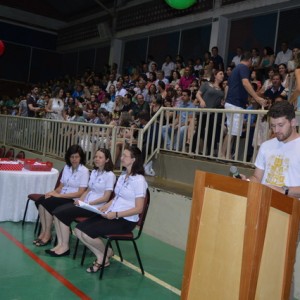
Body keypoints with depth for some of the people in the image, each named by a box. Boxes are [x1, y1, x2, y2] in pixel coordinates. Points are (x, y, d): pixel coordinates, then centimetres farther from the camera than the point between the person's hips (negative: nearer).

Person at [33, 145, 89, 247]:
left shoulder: (84, 171, -9)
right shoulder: (66, 167, 12)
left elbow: (80, 193, -15)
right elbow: (61, 186, 15)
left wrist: (59, 195, -18)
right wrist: (53, 192, -8)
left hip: (73, 200, -6)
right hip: (62, 196, 6)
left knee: (48, 202, -26)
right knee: (40, 200, -20)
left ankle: (47, 234, -13)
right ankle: (43, 231, -17)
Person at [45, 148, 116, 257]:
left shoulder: (110, 175, -9)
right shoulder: (94, 172, 15)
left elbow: (105, 198, -13)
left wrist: (87, 203, -18)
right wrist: (80, 200, 0)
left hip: (95, 207, -8)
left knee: (63, 213, -20)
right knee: (57, 211, -13)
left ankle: (65, 246, -8)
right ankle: (60, 244, -11)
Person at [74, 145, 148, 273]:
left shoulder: (139, 180, -14)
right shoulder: (122, 177, 13)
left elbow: (138, 209, -16)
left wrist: (116, 214, -21)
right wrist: (106, 206, 1)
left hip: (125, 221, -8)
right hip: (110, 215, 8)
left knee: (87, 234, -19)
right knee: (79, 229, -6)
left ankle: (107, 253, 9)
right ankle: (101, 258, 6)